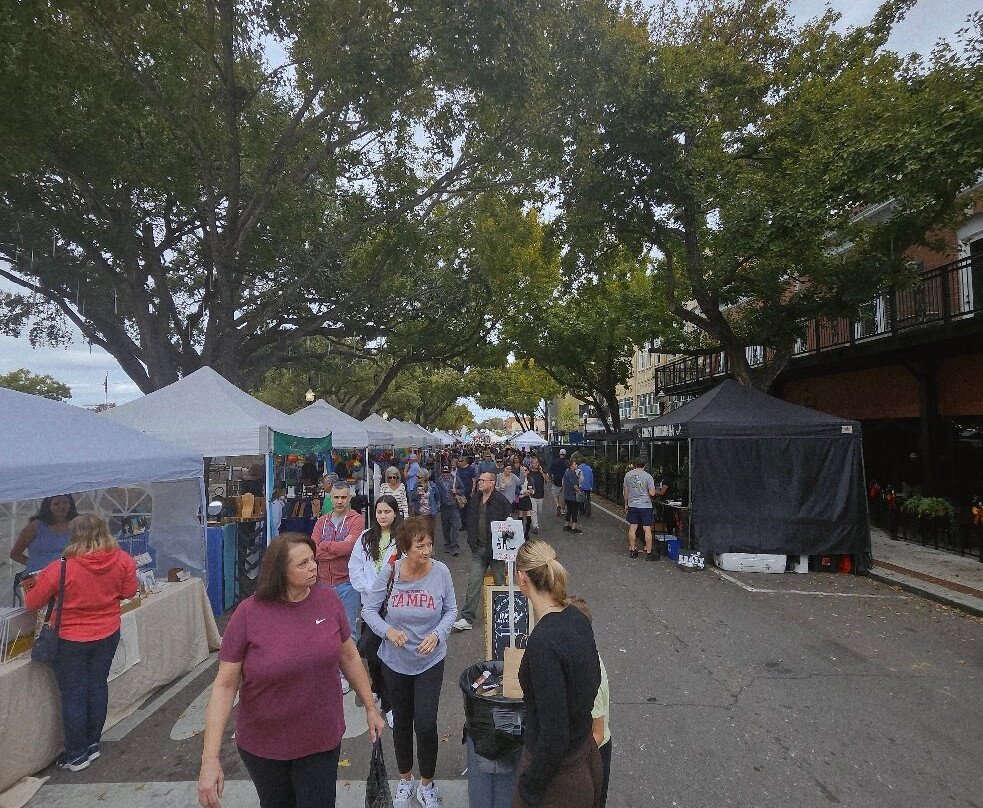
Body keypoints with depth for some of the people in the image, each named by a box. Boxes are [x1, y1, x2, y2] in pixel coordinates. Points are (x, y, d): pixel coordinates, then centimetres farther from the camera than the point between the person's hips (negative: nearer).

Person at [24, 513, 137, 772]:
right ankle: (92, 743, 33)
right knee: (98, 685, 19)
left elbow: (33, 602, -7)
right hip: (108, 635, 3)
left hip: (71, 640, -3)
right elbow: (129, 591, -1)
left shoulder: (60, 569, -23)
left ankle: (77, 755, 25)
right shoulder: (123, 560, -15)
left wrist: (28, 593, 15)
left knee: (73, 695, 11)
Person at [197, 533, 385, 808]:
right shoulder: (249, 613, -19)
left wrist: (371, 708, 6)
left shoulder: (328, 599, -11)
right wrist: (210, 759, -18)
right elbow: (225, 685, -14)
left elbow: (348, 656, 1)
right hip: (263, 745, 0)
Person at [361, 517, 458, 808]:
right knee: (401, 721, 20)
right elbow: (369, 609, -9)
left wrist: (437, 635, -20)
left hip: (430, 661, -1)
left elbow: (451, 609, -4)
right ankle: (405, 779, 46)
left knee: (426, 725, -1)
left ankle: (427, 784, 29)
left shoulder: (440, 572, -19)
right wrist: (387, 630, -26)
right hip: (395, 660, 1)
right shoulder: (389, 572, -19)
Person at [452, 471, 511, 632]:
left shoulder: (501, 501, -13)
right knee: (473, 583, 1)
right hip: (479, 548, 5)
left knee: (500, 582, 11)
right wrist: (471, 541, 7)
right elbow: (470, 521, 16)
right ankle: (467, 618, 5)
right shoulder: (475, 499, 7)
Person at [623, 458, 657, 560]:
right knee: (647, 529, 1)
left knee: (632, 528, 10)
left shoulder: (628, 475, 3)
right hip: (645, 505, -3)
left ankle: (632, 551, 17)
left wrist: (626, 505, 19)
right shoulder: (648, 476, -8)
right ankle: (648, 553, 4)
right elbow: (652, 493, -11)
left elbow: (625, 492, 9)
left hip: (632, 505, 3)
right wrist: (653, 491, 12)